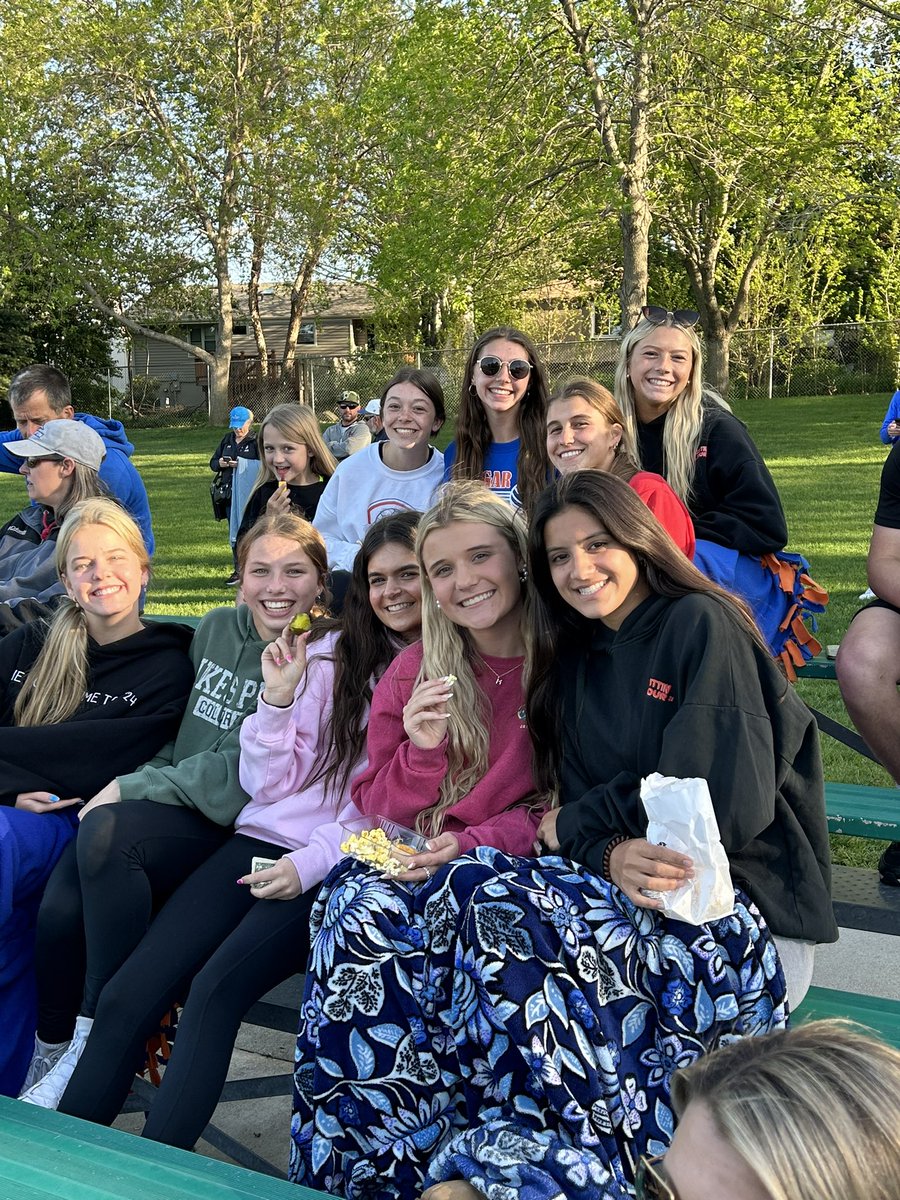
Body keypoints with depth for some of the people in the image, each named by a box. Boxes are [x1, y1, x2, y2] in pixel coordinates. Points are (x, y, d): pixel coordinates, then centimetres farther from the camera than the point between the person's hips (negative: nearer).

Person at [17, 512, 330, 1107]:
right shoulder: (216, 628, 10)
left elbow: (243, 776, -16)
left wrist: (131, 789, -12)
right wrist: (135, 785, 0)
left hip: (235, 829, -5)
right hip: (174, 809, 5)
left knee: (106, 831, -31)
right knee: (59, 909, -21)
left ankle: (96, 1043, -16)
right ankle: (54, 1046, 5)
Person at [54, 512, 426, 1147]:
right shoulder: (329, 652, 11)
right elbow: (270, 786, 9)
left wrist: (311, 861, -13)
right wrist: (280, 696, -5)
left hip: (341, 865, -3)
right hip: (263, 839, 4)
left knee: (215, 991, -27)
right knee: (126, 995, -13)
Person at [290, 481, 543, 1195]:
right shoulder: (413, 671, 8)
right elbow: (375, 809, 8)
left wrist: (476, 841, -15)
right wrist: (421, 749, -12)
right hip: (412, 860, 3)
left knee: (454, 904, -33)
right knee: (364, 909, -28)